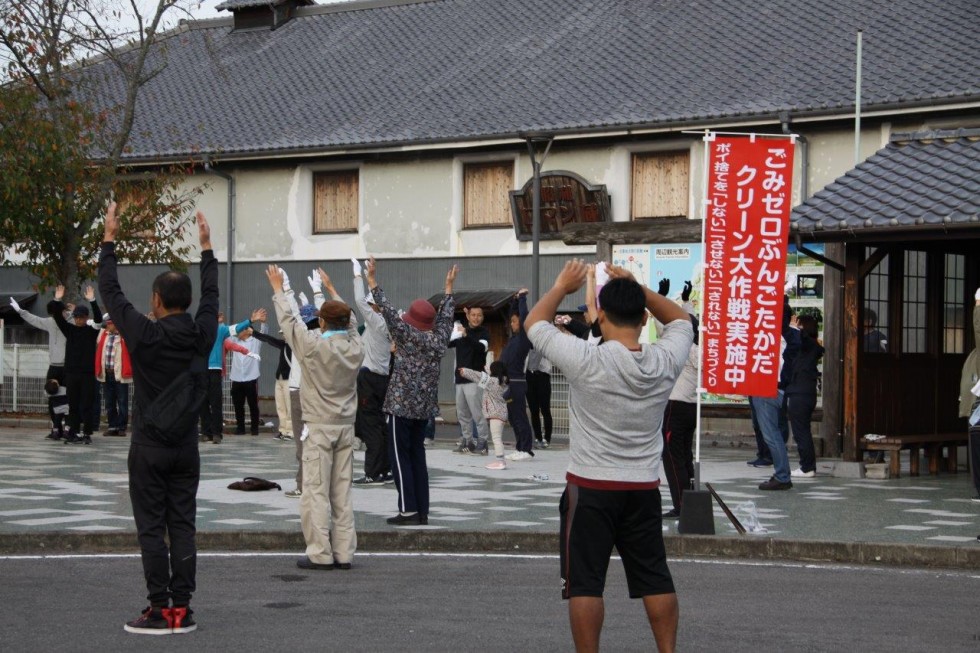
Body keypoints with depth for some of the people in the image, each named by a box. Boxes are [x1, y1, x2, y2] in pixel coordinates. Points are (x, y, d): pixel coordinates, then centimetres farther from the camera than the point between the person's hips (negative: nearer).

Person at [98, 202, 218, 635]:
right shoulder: (201, 335, -2)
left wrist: (109, 240, 5)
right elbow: (210, 294, 16)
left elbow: (111, 292, -4)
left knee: (152, 529, -1)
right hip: (186, 449, 4)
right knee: (182, 527, 6)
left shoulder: (145, 336, -13)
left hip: (149, 449, -4)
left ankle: (161, 610, -3)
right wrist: (205, 247, 26)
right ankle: (182, 609, 5)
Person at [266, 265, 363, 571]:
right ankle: (343, 553, 8)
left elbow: (288, 319, -1)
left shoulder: (314, 346, -12)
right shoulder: (355, 347, 2)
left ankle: (320, 554, -5)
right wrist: (332, 289, 34)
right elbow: (350, 322, 21)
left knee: (316, 492, -3)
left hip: (319, 428, -5)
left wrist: (278, 288, 15)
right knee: (342, 492, 8)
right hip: (346, 427, 5)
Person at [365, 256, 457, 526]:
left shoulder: (407, 336, -10)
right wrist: (449, 287, 32)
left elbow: (388, 312, -14)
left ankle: (408, 510, -8)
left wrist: (372, 282, -10)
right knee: (417, 454, 11)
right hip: (425, 405, 6)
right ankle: (422, 511, 9)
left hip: (401, 404, -6)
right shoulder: (439, 339, 5)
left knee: (399, 455, -2)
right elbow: (445, 315, 20)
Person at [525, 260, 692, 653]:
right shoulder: (666, 362, -6)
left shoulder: (586, 361, -17)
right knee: (656, 579, 13)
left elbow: (534, 324, -1)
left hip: (590, 489, -4)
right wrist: (638, 288, 10)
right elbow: (681, 319, 16)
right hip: (644, 489, 4)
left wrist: (561, 287, 13)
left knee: (584, 584, 2)